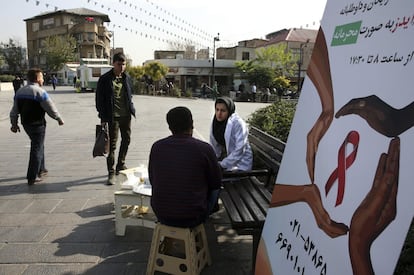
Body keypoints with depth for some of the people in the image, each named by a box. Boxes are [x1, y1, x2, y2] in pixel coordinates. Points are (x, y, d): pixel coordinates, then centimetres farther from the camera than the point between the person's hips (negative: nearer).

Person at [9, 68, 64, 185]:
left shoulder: (19, 91, 8)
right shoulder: (40, 92, -16)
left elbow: (14, 110, 12)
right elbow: (51, 109, -13)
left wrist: (14, 124, 21)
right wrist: (59, 119, 2)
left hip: (25, 124, 8)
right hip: (37, 124, -8)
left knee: (38, 145, 23)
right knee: (37, 149, 0)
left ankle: (41, 169, 35)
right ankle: (32, 177, 3)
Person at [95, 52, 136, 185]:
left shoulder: (127, 78, 8)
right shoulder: (105, 79, -7)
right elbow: (99, 98, -5)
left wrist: (131, 109, 11)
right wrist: (103, 117, -9)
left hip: (126, 115, 6)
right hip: (113, 116, -5)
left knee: (126, 139, 16)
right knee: (112, 144, -4)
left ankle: (120, 165, 35)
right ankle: (111, 173, 4)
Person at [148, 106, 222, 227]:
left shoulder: (157, 147, -6)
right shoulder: (205, 149, -15)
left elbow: (152, 180, 8)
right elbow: (216, 183, -2)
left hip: (161, 216, 3)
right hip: (192, 219, -3)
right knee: (214, 190, 23)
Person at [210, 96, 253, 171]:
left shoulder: (238, 123, -19)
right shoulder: (215, 123, 1)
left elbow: (239, 151, -24)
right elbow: (214, 146, 10)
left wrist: (222, 165, -24)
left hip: (240, 163, -6)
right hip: (225, 158, 7)